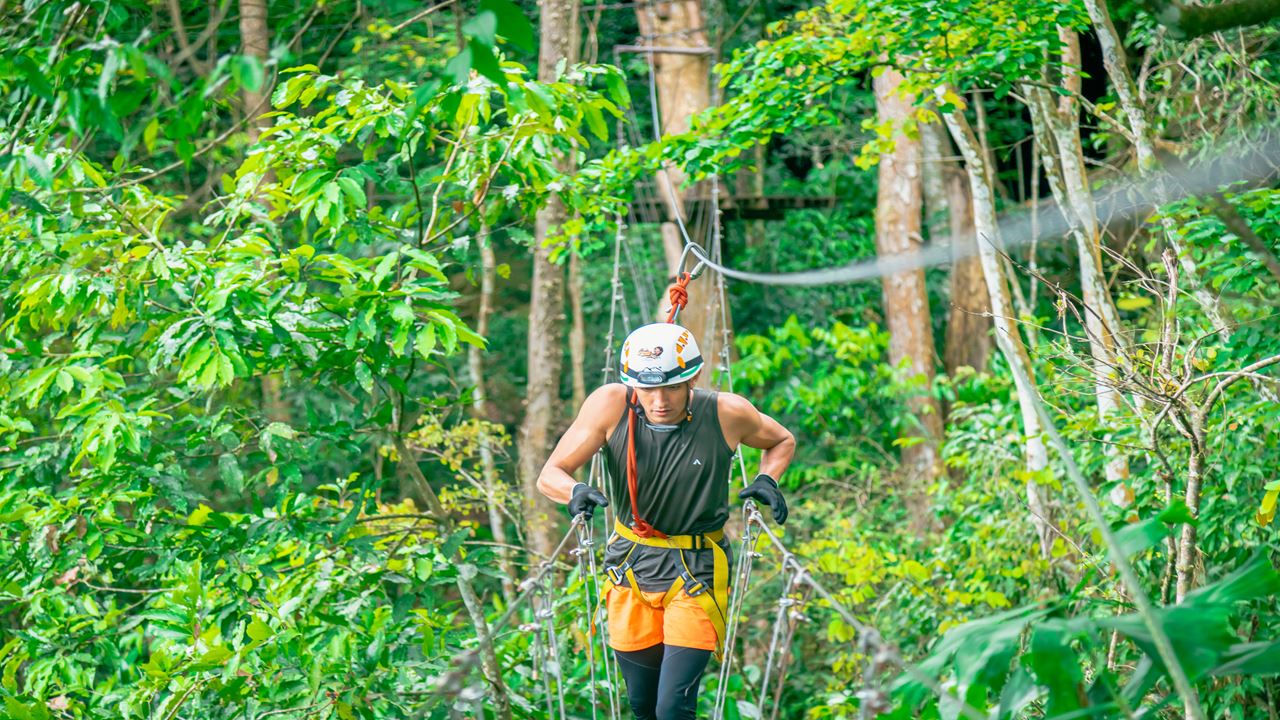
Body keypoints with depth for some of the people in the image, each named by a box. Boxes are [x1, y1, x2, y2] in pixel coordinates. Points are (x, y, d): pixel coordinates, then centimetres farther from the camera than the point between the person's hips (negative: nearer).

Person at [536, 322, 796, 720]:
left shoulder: (727, 414, -14)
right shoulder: (611, 405, -14)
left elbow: (782, 441, 8)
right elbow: (550, 475, -12)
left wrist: (767, 479, -12)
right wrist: (575, 491, -34)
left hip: (696, 574, -2)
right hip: (630, 568, 2)